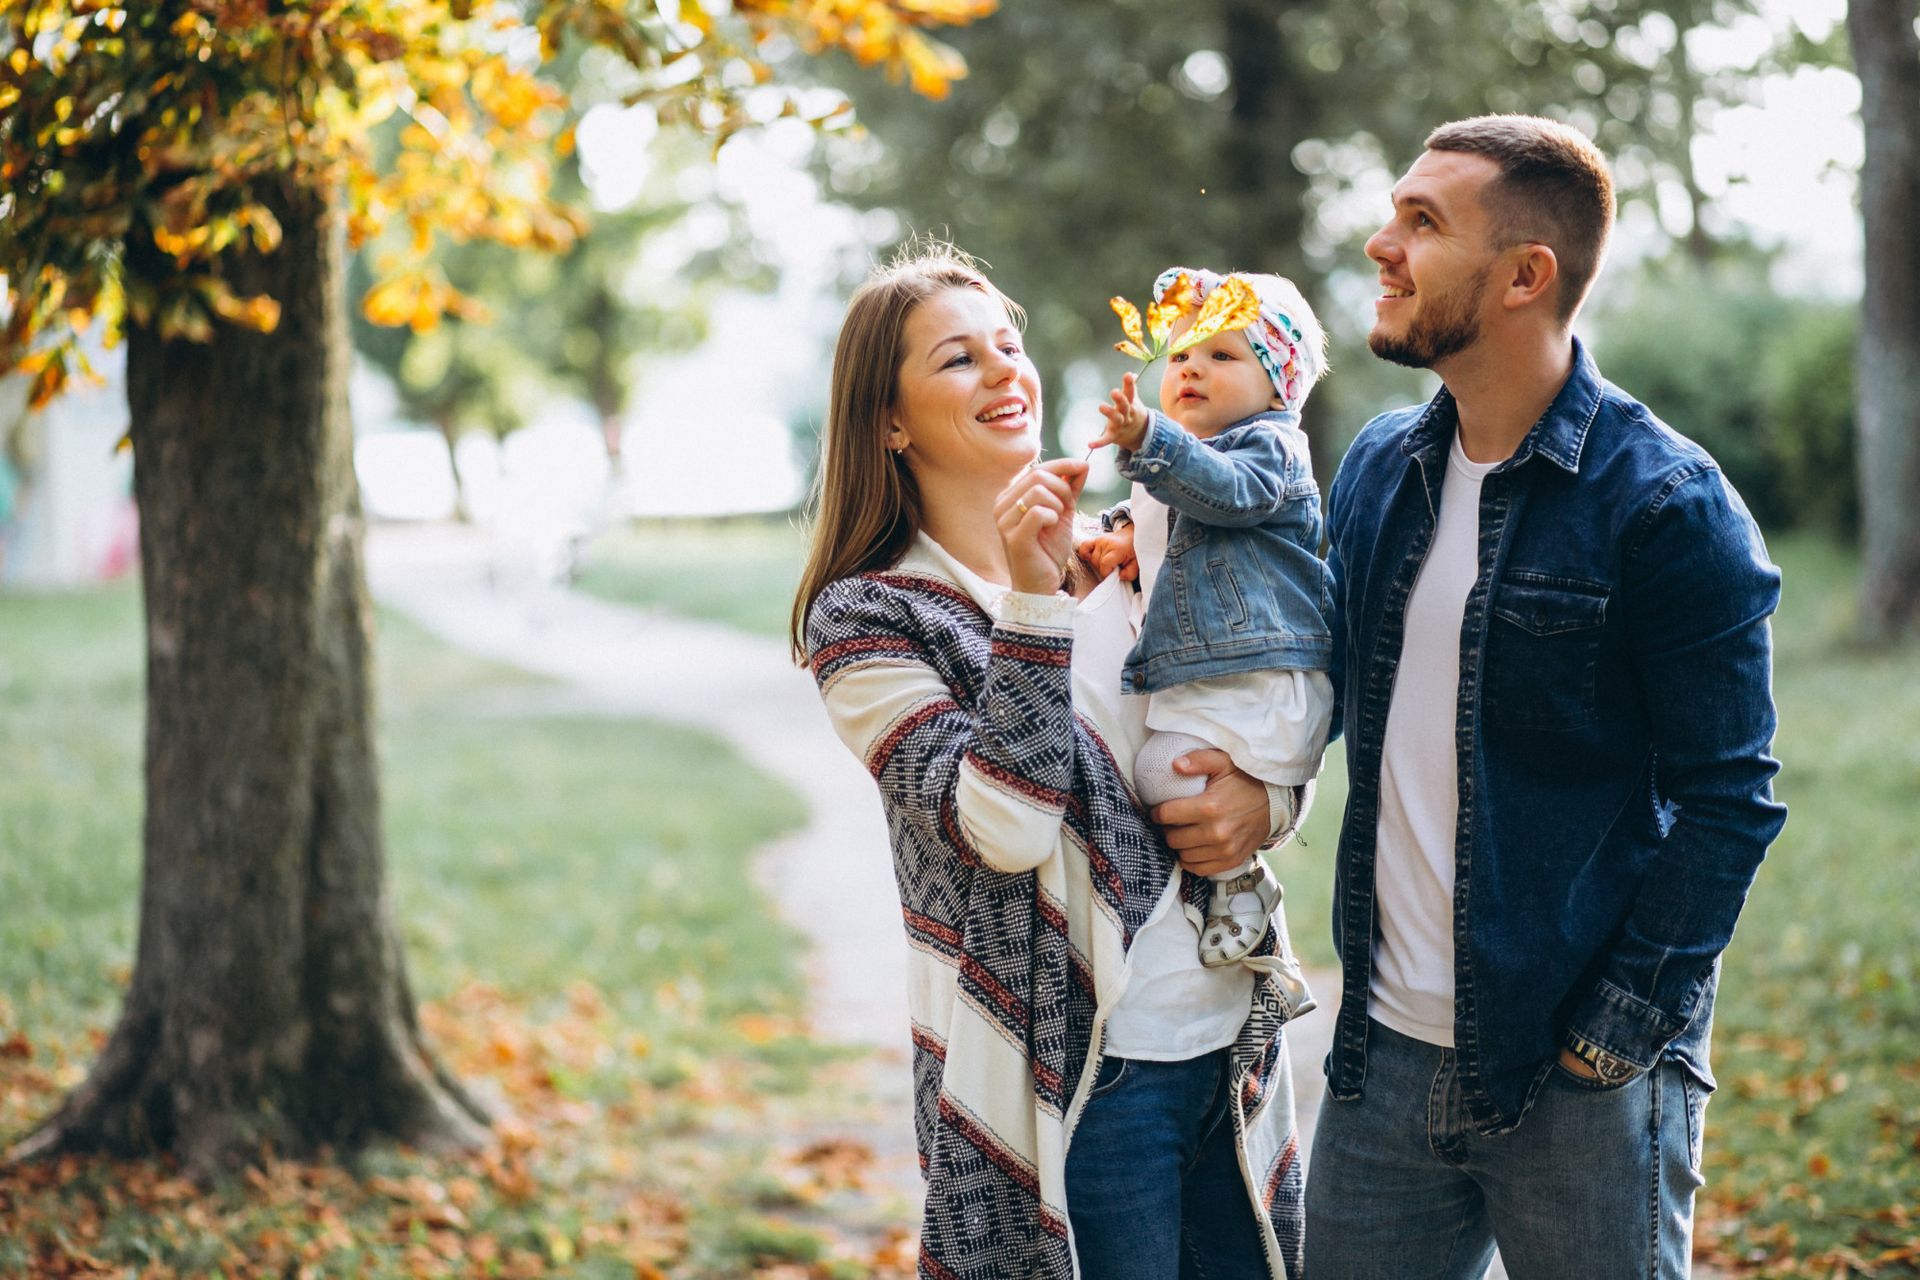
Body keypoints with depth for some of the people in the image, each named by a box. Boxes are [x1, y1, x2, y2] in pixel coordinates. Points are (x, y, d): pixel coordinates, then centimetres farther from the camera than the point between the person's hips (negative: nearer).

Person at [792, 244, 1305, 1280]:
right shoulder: (864, 617, -7)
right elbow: (1003, 827, -19)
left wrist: (1260, 798, -6)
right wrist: (1033, 595, -24)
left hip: (1230, 1041, 6)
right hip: (1073, 1079, -5)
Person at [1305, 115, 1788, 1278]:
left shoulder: (1668, 505, -12)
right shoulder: (1377, 470, 7)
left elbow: (1728, 800, -11)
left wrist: (1620, 1031, -14)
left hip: (1580, 1077, -6)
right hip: (1385, 1052, 6)